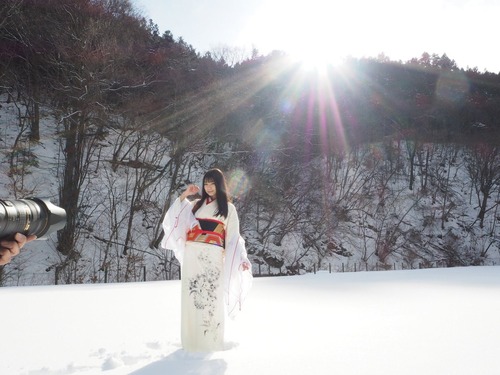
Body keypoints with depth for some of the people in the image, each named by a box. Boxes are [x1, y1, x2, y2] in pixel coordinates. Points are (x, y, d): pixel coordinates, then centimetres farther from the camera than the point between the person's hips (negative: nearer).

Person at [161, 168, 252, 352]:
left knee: (211, 299, -8)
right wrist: (184, 195, 4)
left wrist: (242, 259, -5)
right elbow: (174, 217, 9)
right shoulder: (196, 204, 19)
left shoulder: (228, 208, 12)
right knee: (191, 297, 2)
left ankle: (210, 343, 1)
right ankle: (192, 342, 10)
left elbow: (234, 237, 7)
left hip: (213, 257, -3)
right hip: (192, 255, 3)